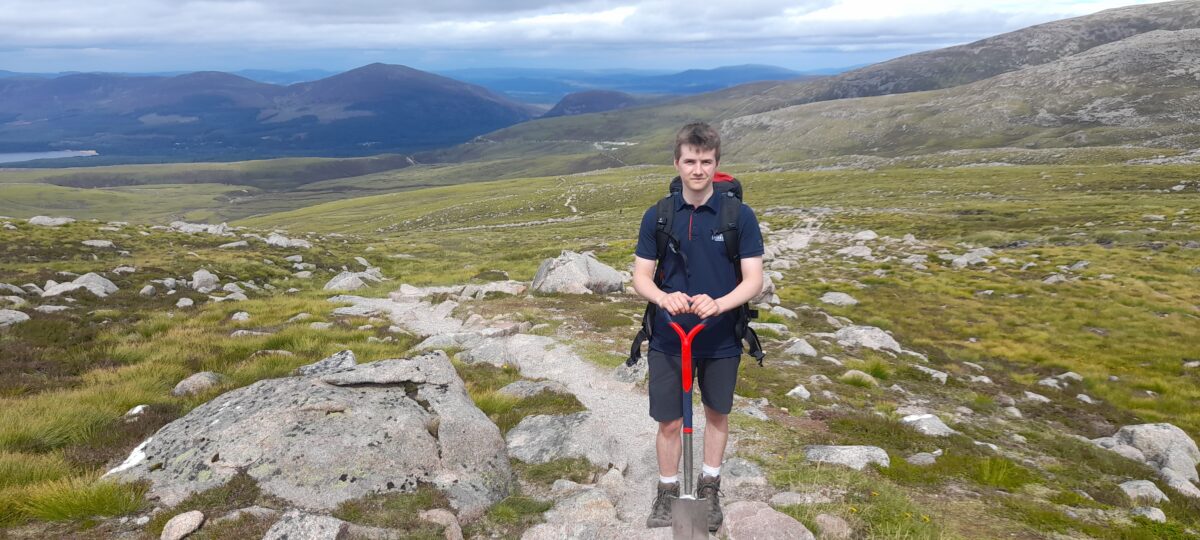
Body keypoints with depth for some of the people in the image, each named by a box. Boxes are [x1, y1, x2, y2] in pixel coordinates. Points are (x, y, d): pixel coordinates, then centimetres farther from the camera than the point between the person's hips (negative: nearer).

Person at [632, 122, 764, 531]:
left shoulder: (740, 215, -10)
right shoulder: (657, 216, -5)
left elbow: (754, 279, -11)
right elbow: (641, 277, -4)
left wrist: (719, 303, -30)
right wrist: (663, 297, -27)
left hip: (721, 339, 0)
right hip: (668, 339, 0)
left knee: (717, 414, 18)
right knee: (670, 421, 8)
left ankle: (709, 487, 39)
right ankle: (667, 491, 31)